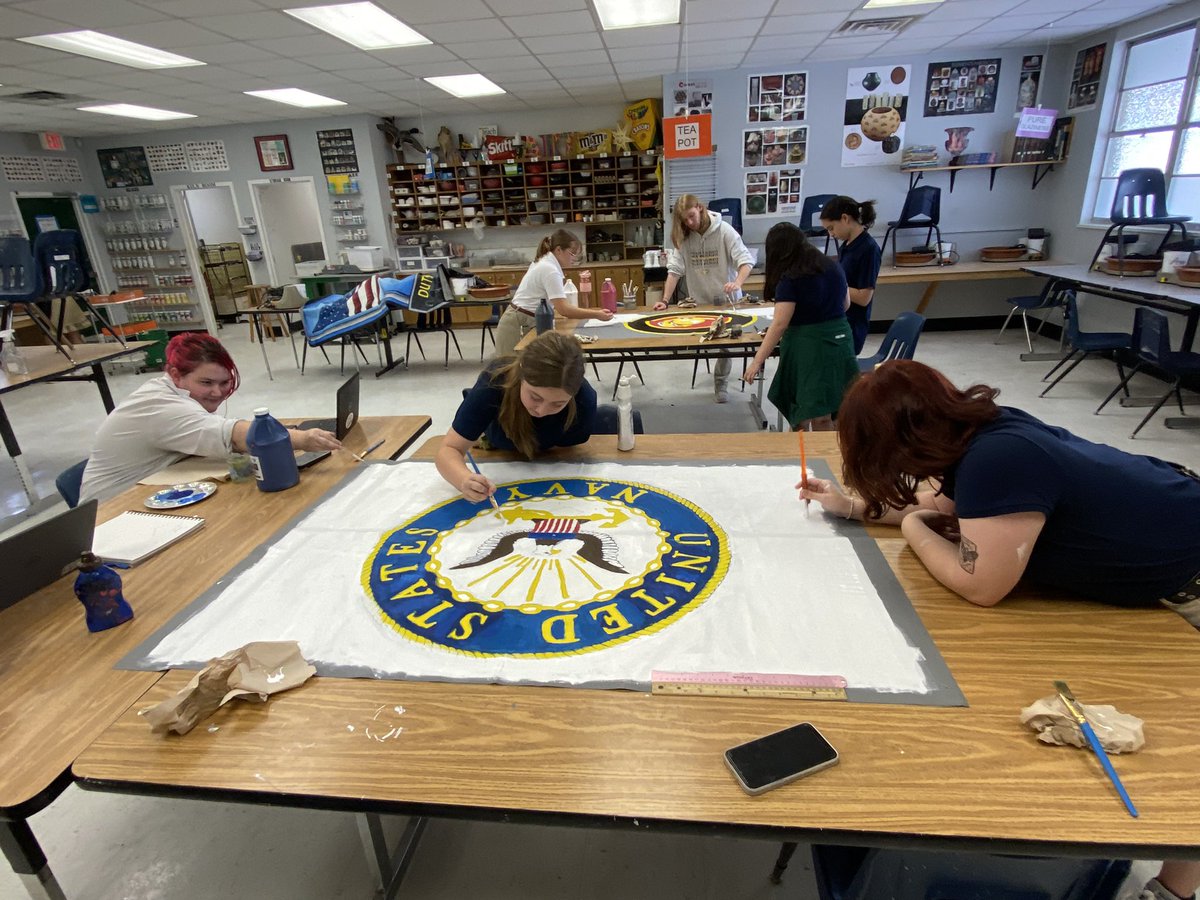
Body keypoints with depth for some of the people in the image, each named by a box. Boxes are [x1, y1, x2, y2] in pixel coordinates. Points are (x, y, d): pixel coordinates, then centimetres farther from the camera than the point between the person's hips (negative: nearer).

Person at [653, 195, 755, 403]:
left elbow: (746, 260, -20)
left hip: (726, 299, -3)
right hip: (700, 301, 3)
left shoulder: (724, 231, -14)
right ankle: (720, 375, 35)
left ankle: (721, 382, 21)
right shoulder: (683, 237, -4)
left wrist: (737, 283, -40)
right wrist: (665, 300, -20)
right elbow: (675, 269, -10)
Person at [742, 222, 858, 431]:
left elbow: (779, 324, -18)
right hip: (840, 340, 7)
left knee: (819, 417, -2)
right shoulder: (833, 266, 9)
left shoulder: (790, 279, -13)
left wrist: (757, 361, -16)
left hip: (809, 347, -7)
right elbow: (845, 304, 21)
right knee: (829, 412, 14)